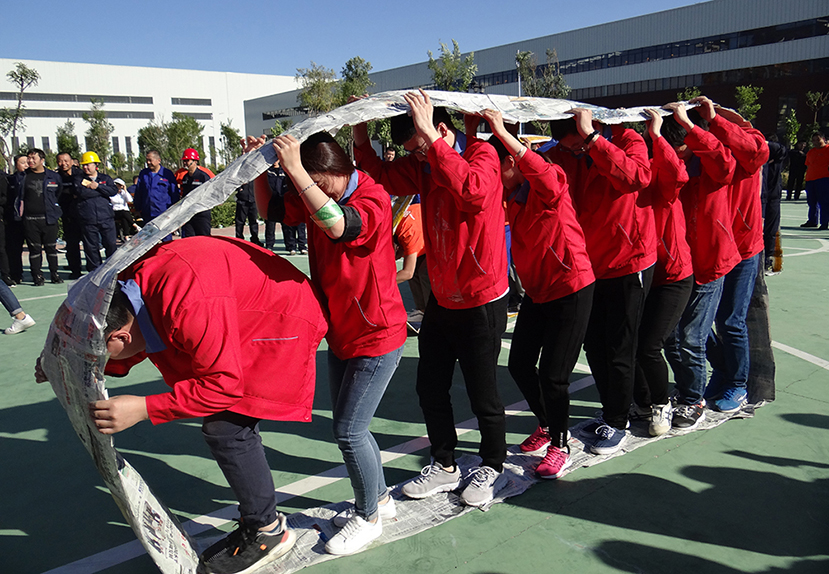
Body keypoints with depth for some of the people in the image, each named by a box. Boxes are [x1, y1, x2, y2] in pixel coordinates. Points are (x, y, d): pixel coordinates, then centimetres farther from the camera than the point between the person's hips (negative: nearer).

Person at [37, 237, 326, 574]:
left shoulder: (188, 305, -38)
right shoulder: (131, 283, -8)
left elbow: (224, 383, -31)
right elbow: (134, 352, 8)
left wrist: (144, 408, -32)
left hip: (285, 322, -10)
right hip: (247, 316, 10)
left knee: (226, 429, -13)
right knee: (232, 427, 12)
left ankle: (268, 531, 7)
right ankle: (256, 523, 29)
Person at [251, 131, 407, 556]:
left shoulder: (372, 199, -22)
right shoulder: (317, 197, 2)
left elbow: (337, 225, -42)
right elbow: (271, 209, 7)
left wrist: (296, 170, -40)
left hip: (376, 334, -9)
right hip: (341, 331, 9)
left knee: (349, 430, -4)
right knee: (346, 425, 16)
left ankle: (368, 517, 18)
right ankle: (379, 499, 36)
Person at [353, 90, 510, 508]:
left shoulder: (481, 155, -15)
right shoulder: (422, 165, 6)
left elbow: (475, 192, -36)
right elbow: (381, 176, 0)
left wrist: (432, 140, -35)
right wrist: (359, 132, -12)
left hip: (481, 300, -7)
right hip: (440, 297, 7)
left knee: (482, 393, 6)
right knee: (430, 387, 13)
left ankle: (492, 467, 30)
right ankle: (444, 466, 32)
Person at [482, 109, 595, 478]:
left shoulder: (550, 186, -18)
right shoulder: (509, 194, 4)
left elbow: (545, 177, -41)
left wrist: (502, 133, -42)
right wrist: (471, 138, -17)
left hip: (571, 291, -8)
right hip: (536, 291, 8)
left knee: (552, 374, -5)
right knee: (519, 364, 13)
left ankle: (559, 446, 18)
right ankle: (547, 425, 38)